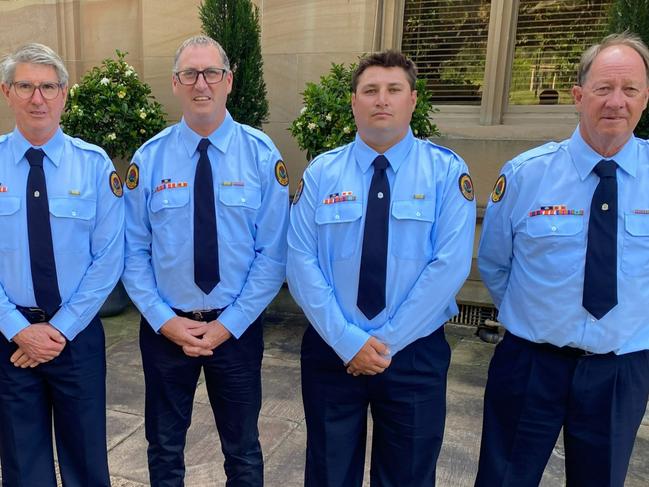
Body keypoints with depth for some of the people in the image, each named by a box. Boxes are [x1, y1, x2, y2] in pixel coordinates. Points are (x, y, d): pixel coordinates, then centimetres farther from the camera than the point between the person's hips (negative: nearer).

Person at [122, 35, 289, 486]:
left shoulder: (262, 155, -7)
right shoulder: (149, 158, -3)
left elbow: (273, 252, -9)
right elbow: (134, 252, -1)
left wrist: (228, 324, -13)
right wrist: (165, 320, -10)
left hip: (237, 328, -1)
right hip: (164, 327, 1)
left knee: (243, 449, 18)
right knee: (165, 448, 21)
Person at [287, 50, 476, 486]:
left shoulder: (446, 171, -5)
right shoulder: (321, 173, -1)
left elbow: (449, 266, -13)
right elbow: (301, 263, -7)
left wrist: (388, 342, -15)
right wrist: (348, 340, -14)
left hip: (415, 355, 0)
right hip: (331, 351, 1)